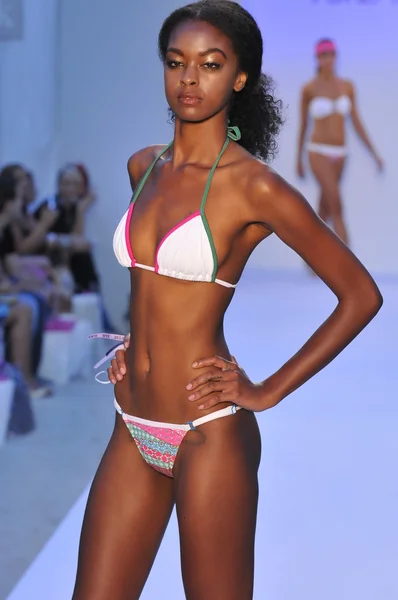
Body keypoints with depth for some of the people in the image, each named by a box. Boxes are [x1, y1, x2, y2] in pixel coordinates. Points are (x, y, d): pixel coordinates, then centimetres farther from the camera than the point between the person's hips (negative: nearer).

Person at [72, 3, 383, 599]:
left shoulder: (253, 186, -11)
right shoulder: (143, 167, 8)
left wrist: (267, 392, -8)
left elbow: (361, 295, -8)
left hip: (207, 432, -6)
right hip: (134, 431, 6)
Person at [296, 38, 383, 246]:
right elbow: (303, 124, 3)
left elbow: (356, 122, 5)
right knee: (337, 208, -15)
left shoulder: (347, 86, 4)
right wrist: (299, 159, 9)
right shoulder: (308, 88, -6)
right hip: (318, 153, -5)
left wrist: (374, 153, -1)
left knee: (325, 210, 14)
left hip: (338, 154, 5)